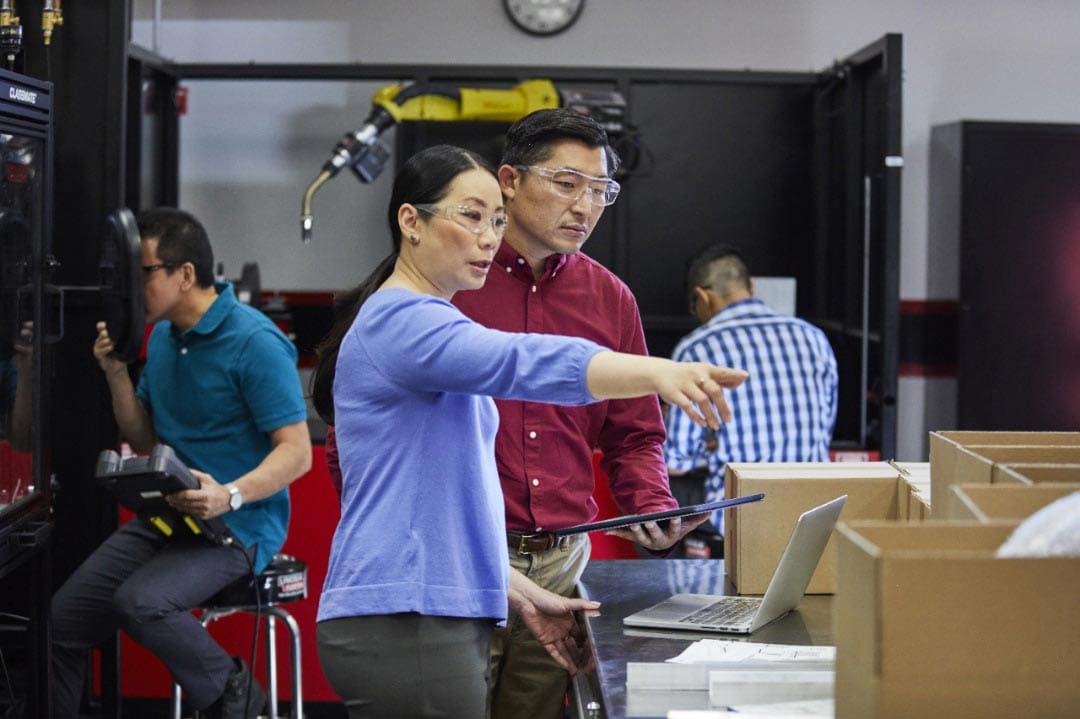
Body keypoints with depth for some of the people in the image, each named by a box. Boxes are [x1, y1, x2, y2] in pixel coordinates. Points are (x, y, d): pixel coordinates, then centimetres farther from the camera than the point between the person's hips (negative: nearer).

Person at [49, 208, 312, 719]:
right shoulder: (163, 336, 11)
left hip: (237, 525, -8)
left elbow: (296, 452, -18)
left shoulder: (254, 342, -16)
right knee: (60, 621, -3)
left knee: (140, 602, -31)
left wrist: (230, 496, -34)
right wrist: (116, 373, 1)